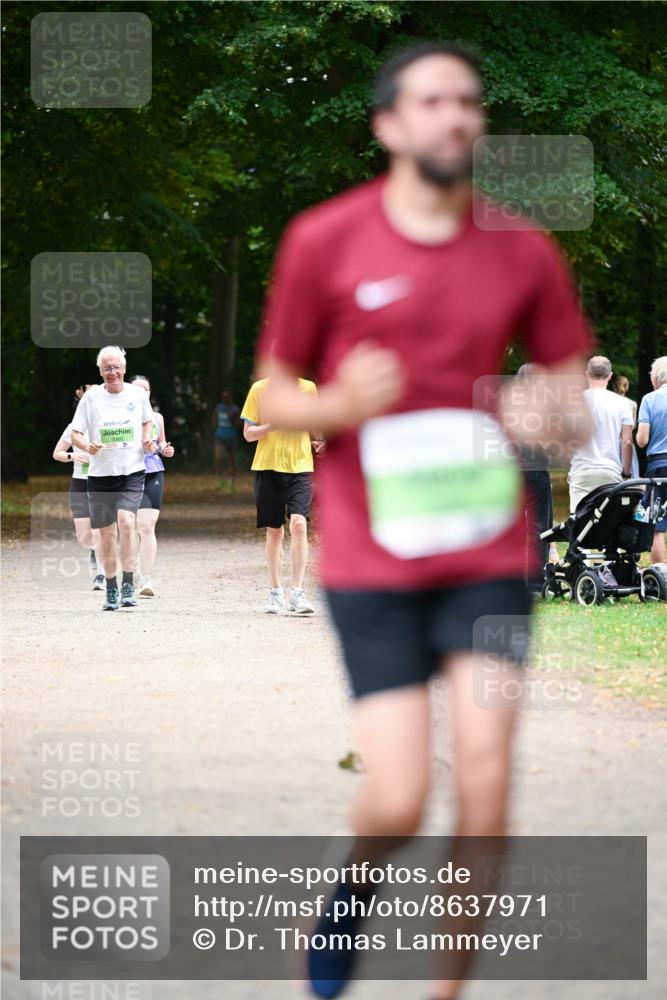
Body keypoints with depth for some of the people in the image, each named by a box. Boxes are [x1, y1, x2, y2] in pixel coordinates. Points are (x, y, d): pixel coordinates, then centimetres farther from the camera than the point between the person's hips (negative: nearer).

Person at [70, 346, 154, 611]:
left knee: (126, 520, -23)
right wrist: (87, 446, -22)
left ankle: (128, 584, -18)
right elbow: (75, 434, 0)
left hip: (132, 472, -1)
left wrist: (146, 439, 1)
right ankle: (111, 590, 20)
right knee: (106, 532, 6)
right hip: (100, 474, 1)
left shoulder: (138, 395, 2)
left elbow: (147, 421, 21)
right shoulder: (91, 398, -1)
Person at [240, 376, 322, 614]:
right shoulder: (259, 389, 1)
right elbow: (248, 433, 2)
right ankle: (275, 592, 22)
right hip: (268, 468, 0)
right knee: (274, 531, 7)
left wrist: (316, 443, -1)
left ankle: (297, 592, -15)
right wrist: (274, 424, -16)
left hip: (300, 467, 0)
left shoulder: (309, 388, 5)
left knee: (299, 524, -17)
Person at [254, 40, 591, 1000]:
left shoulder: (525, 252, 4)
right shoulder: (321, 241, -2)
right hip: (369, 557, -2)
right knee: (398, 801, -9)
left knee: (485, 771, -9)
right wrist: (341, 405, -18)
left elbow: (574, 402, 11)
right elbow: (273, 398, 4)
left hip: (489, 550, 2)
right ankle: (356, 884, 29)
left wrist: (550, 416, -13)